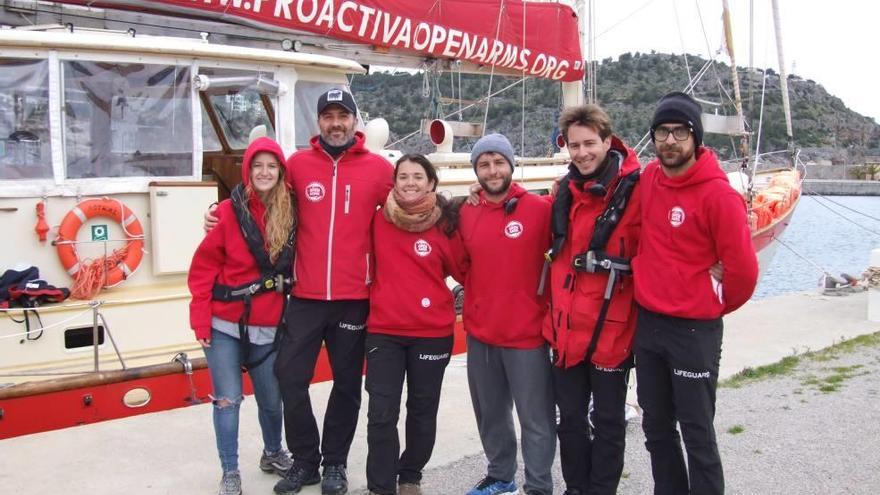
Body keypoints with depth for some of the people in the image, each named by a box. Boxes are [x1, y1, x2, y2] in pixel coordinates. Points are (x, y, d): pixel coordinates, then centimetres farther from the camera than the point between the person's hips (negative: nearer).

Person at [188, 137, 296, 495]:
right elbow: (204, 267, -6)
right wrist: (200, 317, -10)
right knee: (228, 400, 3)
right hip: (224, 326, -2)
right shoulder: (228, 211, -8)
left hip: (267, 327, 3)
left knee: (271, 399, 14)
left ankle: (273, 453, 40)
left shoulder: (291, 214, 0)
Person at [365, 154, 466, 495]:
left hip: (432, 332, 0)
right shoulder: (379, 219, -1)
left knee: (423, 411, 13)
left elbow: (461, 270, 2)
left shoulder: (445, 223, -4)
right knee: (382, 414, -2)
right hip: (384, 330, 0)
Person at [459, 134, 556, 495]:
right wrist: (480, 298, 2)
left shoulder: (539, 208, -9)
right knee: (490, 413, 19)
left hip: (527, 333, -5)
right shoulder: (466, 214, 4)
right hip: (480, 334, 5)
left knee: (535, 418, 4)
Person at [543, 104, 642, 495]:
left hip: (611, 328, -5)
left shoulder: (634, 190, -13)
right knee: (570, 418, 17)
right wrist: (556, 309, 13)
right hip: (565, 327, 6)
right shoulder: (566, 190, 7)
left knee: (608, 422, 11)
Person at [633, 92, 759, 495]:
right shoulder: (648, 178, 2)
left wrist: (716, 305, 2)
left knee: (696, 433, 3)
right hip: (647, 323, 6)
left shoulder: (718, 194, -16)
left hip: (694, 332, -6)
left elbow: (743, 269, -12)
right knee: (656, 427, 16)